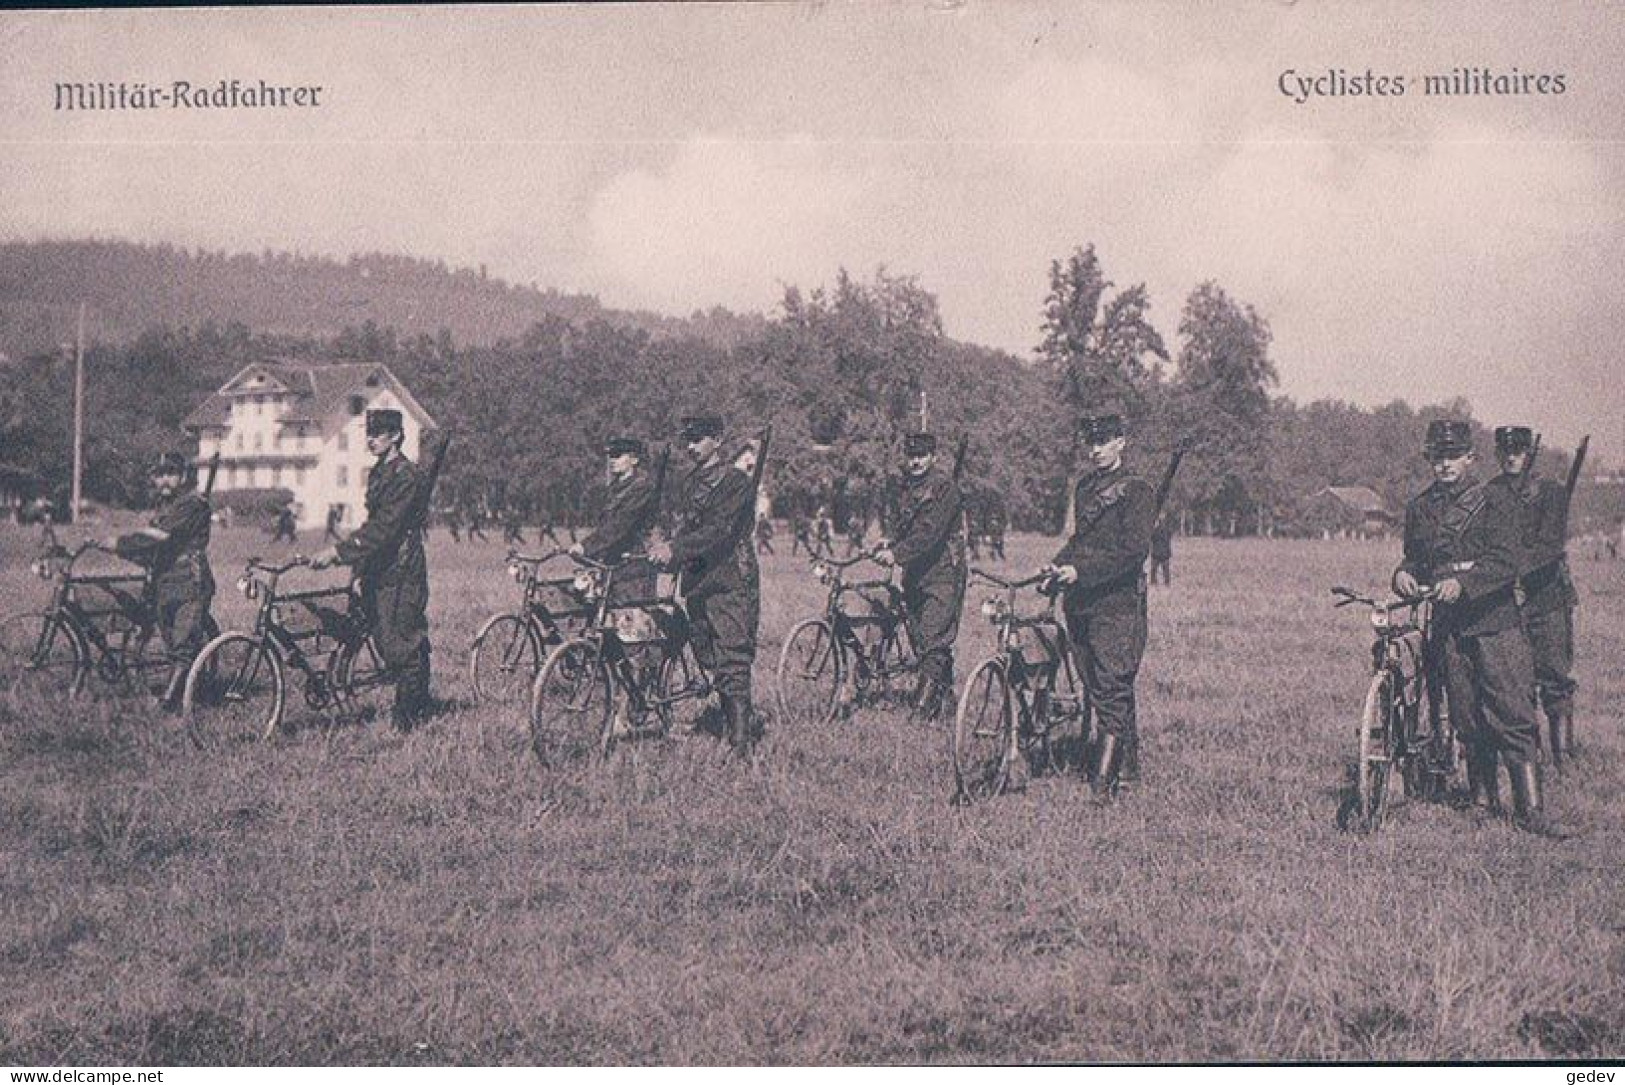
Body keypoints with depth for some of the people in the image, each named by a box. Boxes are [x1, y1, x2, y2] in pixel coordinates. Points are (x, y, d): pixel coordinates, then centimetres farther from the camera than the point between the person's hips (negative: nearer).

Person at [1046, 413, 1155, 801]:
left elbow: (1134, 549, -17)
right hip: (1081, 602, 7)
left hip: (1117, 602, -7)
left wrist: (1081, 570, -24)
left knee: (1112, 688, -11)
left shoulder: (1137, 490, -6)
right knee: (1095, 686, 10)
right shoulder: (1085, 487, 17)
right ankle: (1127, 765, 21)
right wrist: (1057, 566, 4)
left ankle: (1104, 776, -15)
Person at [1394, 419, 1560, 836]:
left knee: (1514, 716, -8)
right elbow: (1416, 558, 21)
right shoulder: (1419, 508, 14)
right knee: (1467, 719, 6)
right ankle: (1483, 801, 18)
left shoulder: (1496, 500, 1)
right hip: (1448, 625, 4)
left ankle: (1530, 810, -7)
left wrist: (1463, 582, -26)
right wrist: (1404, 574, -3)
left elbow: (1505, 560, -11)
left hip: (1495, 621, -4)